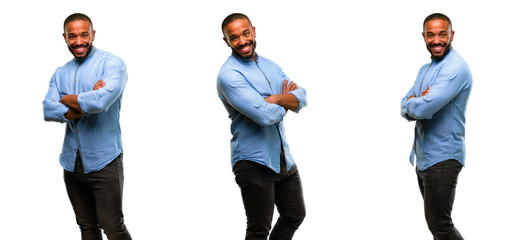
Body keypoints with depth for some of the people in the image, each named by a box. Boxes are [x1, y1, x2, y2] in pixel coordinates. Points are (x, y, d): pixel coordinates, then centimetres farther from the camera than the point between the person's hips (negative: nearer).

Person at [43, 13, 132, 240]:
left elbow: (102, 100, -24)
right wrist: (85, 103, -17)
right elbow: (48, 111, -4)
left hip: (103, 162, -6)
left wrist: (67, 99, -7)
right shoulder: (61, 73, 11)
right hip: (71, 162, 6)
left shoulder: (112, 64, -7)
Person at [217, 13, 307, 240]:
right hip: (254, 160, -8)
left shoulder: (270, 66, 12)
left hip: (283, 159, 8)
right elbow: (265, 116, -25)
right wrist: (286, 103, -5)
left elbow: (301, 98, 1)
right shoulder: (229, 75, -16)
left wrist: (275, 99, -18)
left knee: (295, 215, 20)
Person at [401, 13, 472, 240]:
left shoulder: (455, 68, -18)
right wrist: (419, 103, -14)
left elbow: (423, 108, -27)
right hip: (423, 156, 10)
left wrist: (412, 103, -4)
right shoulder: (426, 69, 15)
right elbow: (405, 109, 9)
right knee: (434, 219, 18)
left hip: (442, 157, -10)